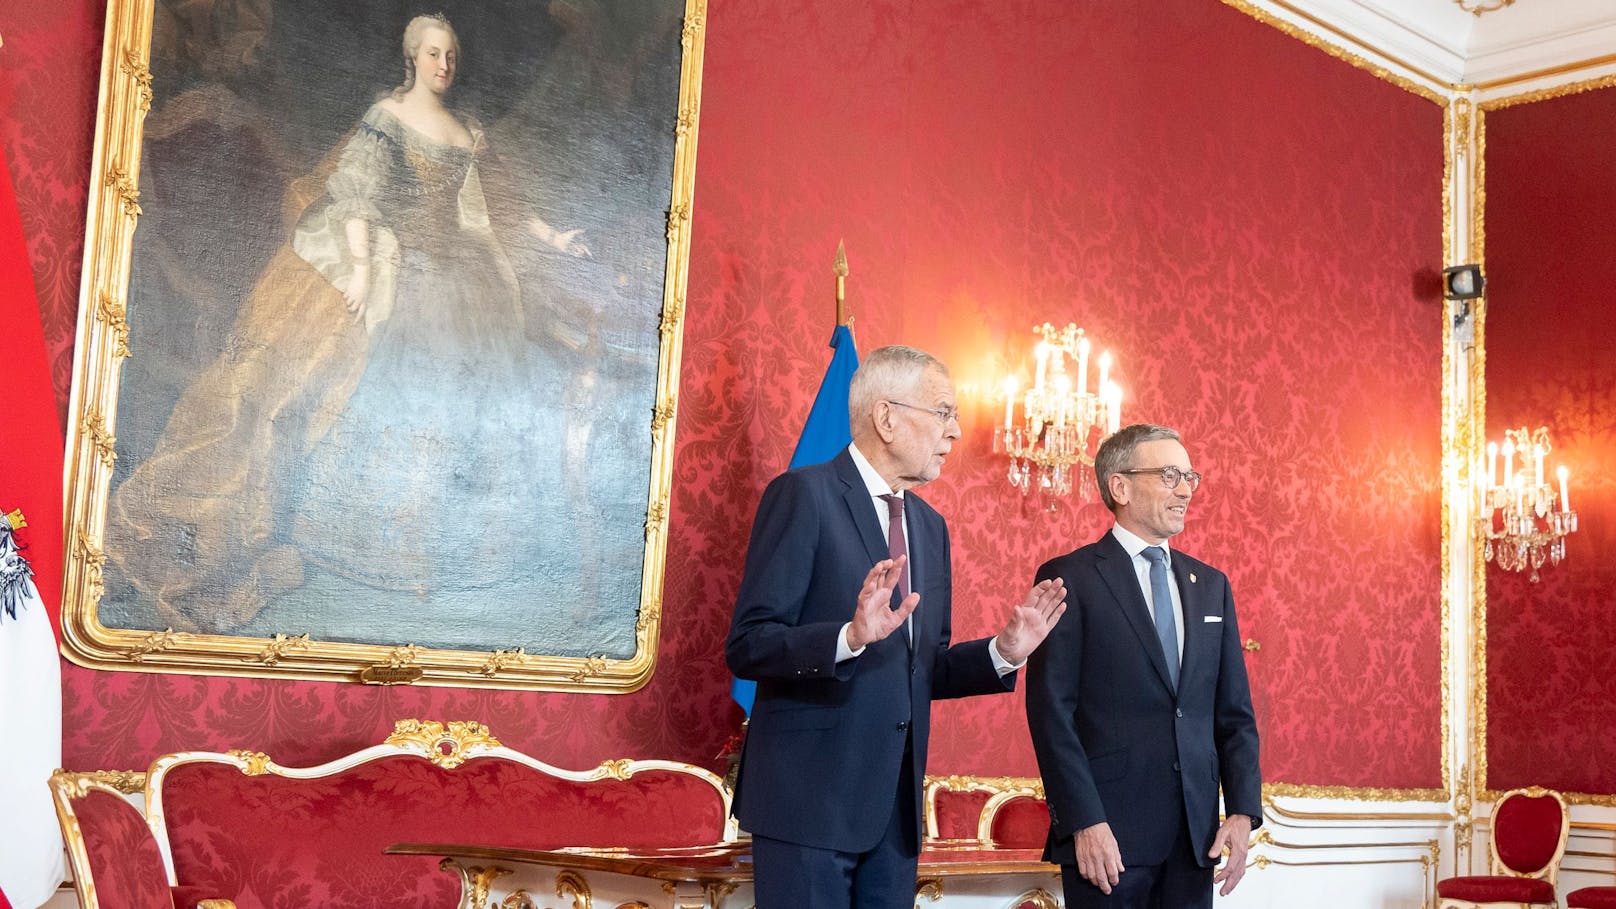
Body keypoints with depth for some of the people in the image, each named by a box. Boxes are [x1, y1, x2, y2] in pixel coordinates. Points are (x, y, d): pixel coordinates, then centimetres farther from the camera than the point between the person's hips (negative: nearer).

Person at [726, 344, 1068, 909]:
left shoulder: (930, 526, 16)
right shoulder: (804, 494, -8)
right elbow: (747, 646, -14)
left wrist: (1004, 652, 2)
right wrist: (850, 636, -29)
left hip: (895, 804, 7)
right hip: (811, 798, -7)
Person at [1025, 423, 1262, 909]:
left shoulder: (1210, 585, 13)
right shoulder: (1069, 579, -4)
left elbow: (1235, 711, 13)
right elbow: (1052, 712, -9)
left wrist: (1242, 811, 1)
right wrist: (1084, 822, -16)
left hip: (1197, 834, 5)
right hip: (1108, 833, -5)